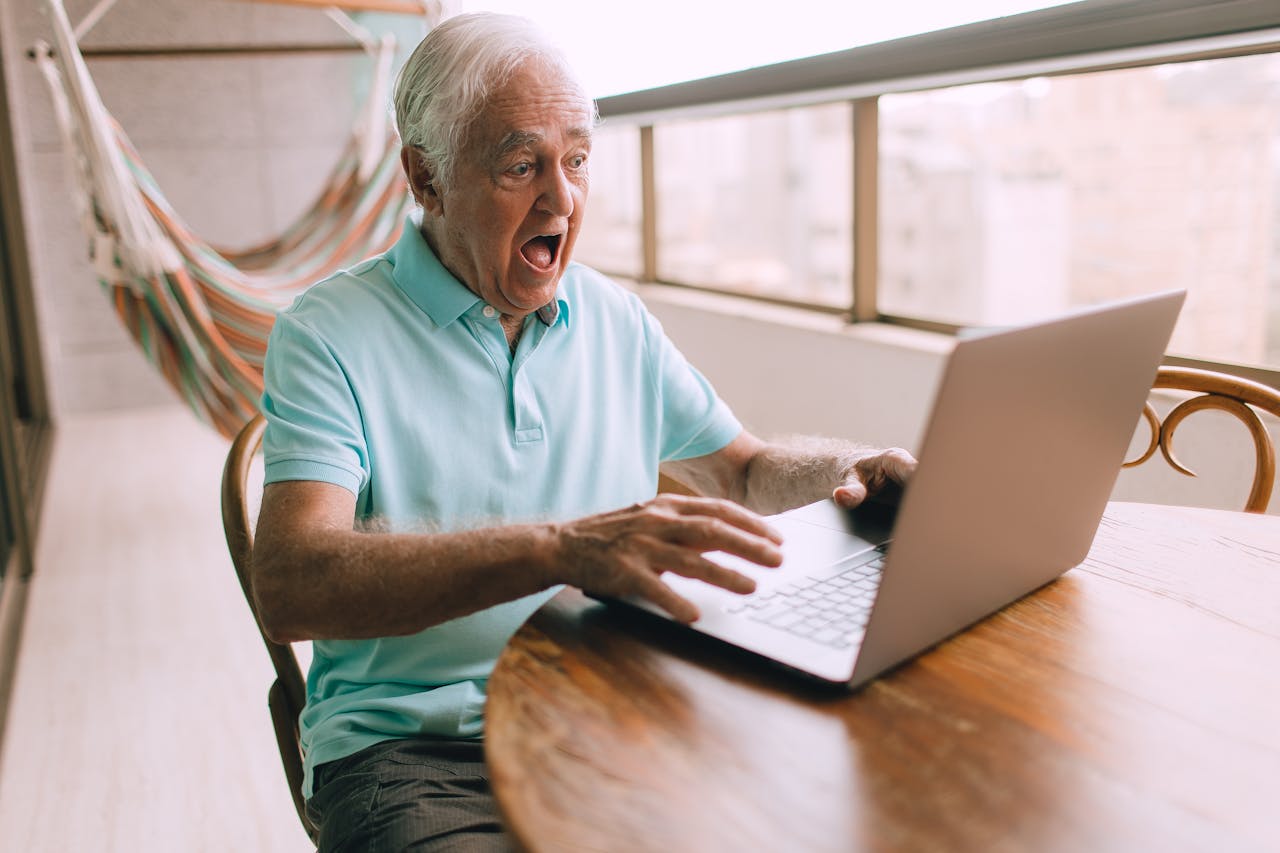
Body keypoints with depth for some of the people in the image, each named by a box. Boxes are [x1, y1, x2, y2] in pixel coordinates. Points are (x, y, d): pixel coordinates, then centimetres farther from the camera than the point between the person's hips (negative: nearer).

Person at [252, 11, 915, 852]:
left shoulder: (618, 321, 11)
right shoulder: (329, 334, -6)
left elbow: (744, 470, 20)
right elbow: (290, 586, -21)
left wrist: (843, 467, -3)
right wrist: (558, 548, -34)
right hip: (415, 744, -4)